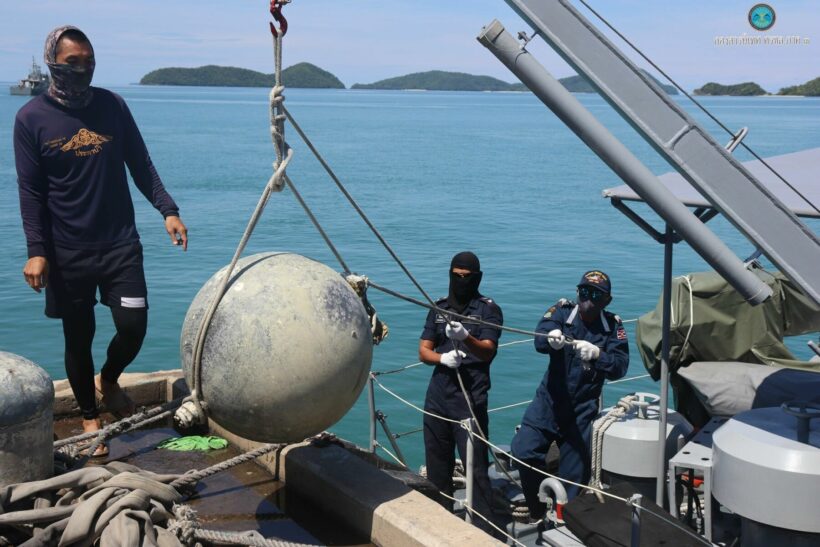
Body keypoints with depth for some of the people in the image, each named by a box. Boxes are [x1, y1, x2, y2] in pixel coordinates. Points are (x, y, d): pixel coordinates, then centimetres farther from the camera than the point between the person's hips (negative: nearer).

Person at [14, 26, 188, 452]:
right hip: (67, 252, -1)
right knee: (78, 338, 8)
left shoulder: (112, 105, 3)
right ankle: (89, 416, 28)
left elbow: (140, 165, 7)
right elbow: (30, 190, -3)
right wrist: (36, 250, -11)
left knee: (134, 326, -3)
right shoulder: (31, 118, -3)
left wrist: (167, 210, -4)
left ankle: (109, 381, 30)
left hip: (120, 243, 2)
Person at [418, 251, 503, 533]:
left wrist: (465, 337, -35)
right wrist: (443, 358, -13)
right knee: (437, 464, 14)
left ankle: (484, 529, -1)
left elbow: (487, 352, -15)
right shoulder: (439, 308, 11)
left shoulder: (488, 310, -3)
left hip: (470, 400, -5)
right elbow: (423, 351, 8)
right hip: (437, 396, 5)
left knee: (476, 467, -8)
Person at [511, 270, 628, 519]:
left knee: (575, 471, 6)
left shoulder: (613, 327, -5)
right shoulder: (562, 312, -5)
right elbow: (539, 341, -23)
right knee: (524, 451, -13)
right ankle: (537, 511, 10)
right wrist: (551, 338, -47)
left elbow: (619, 367, -17)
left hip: (583, 409, 0)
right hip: (549, 402, 0)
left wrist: (597, 354, -37)